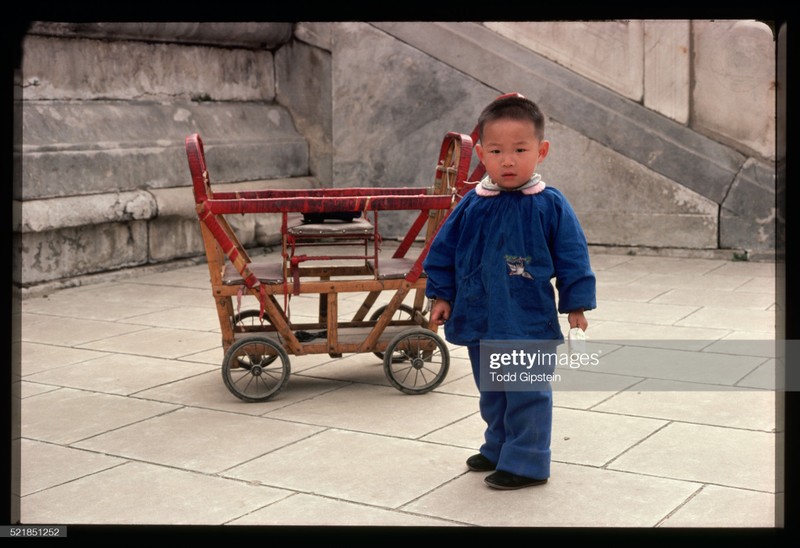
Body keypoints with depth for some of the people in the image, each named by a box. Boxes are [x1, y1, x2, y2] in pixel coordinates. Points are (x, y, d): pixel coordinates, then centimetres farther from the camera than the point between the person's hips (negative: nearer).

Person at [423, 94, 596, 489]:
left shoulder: (550, 206, -10)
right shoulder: (472, 206, -1)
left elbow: (572, 258, -5)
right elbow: (444, 251, 8)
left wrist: (575, 305, -5)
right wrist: (441, 295, 7)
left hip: (529, 323, -5)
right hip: (478, 320, 5)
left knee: (527, 396, 3)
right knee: (491, 394, 21)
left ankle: (525, 463, 14)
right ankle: (498, 449, 38)